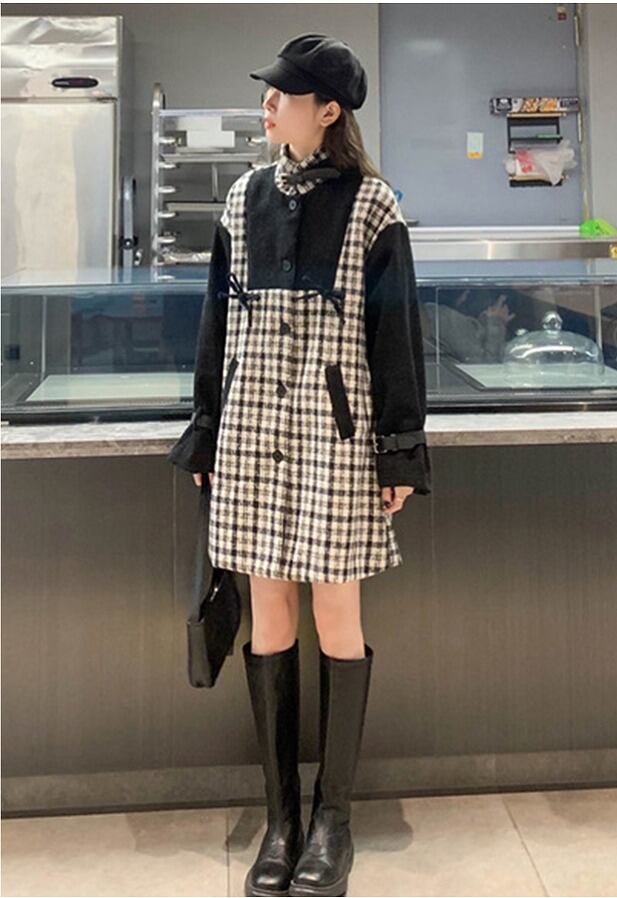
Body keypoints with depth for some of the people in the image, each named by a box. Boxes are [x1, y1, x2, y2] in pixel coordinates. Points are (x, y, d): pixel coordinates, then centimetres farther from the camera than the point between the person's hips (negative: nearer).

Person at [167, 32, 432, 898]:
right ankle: (282, 815, 21)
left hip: (337, 432, -4)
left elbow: (397, 333, -2)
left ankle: (333, 815, 20)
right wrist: (207, 433, 10)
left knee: (336, 616, 4)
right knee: (269, 617, 8)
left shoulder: (371, 205, -3)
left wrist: (401, 449, -5)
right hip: (253, 429, 4)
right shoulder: (245, 198, 9)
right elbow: (219, 323, 12)